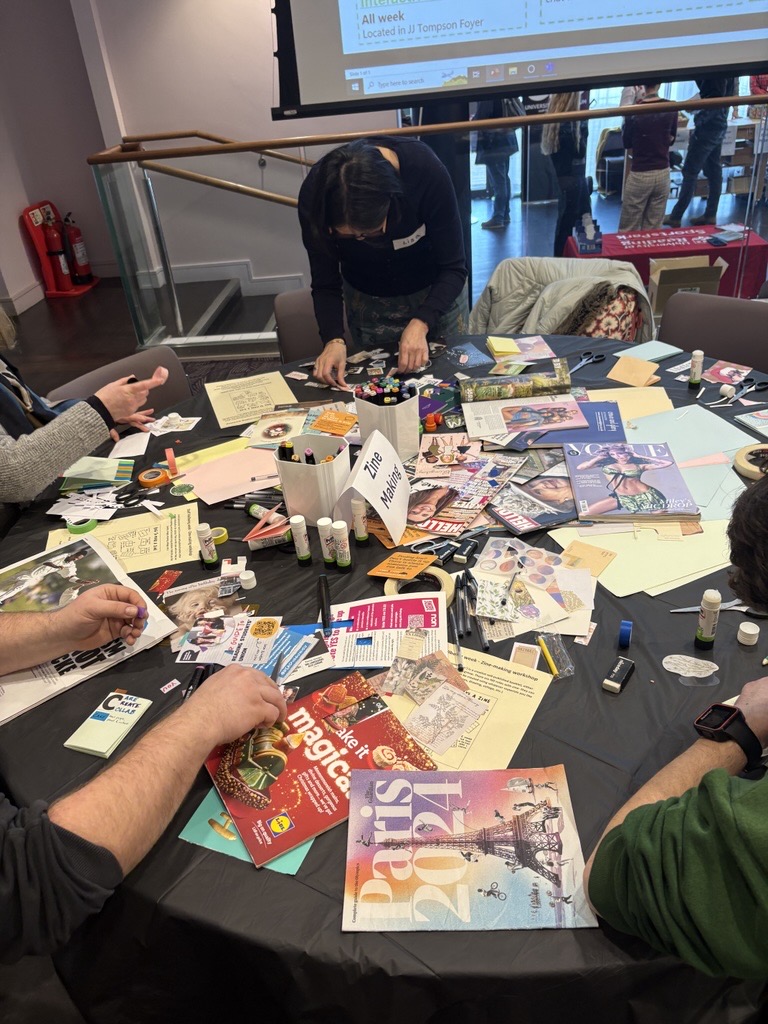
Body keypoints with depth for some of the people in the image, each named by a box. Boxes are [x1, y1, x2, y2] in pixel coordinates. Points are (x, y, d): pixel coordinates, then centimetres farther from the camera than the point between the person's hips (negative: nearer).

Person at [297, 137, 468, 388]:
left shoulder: (426, 171, -33)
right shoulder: (314, 195, -28)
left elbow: (453, 268, -23)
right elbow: (325, 283, -16)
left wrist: (421, 323, -38)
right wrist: (334, 340, -32)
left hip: (437, 293, 0)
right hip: (367, 304, 1)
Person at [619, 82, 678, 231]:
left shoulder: (634, 112, -13)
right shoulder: (671, 108, -2)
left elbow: (627, 145, 0)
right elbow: (671, 139, 13)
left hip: (640, 175, -4)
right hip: (663, 174, 4)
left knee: (628, 230, 5)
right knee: (654, 229, 12)